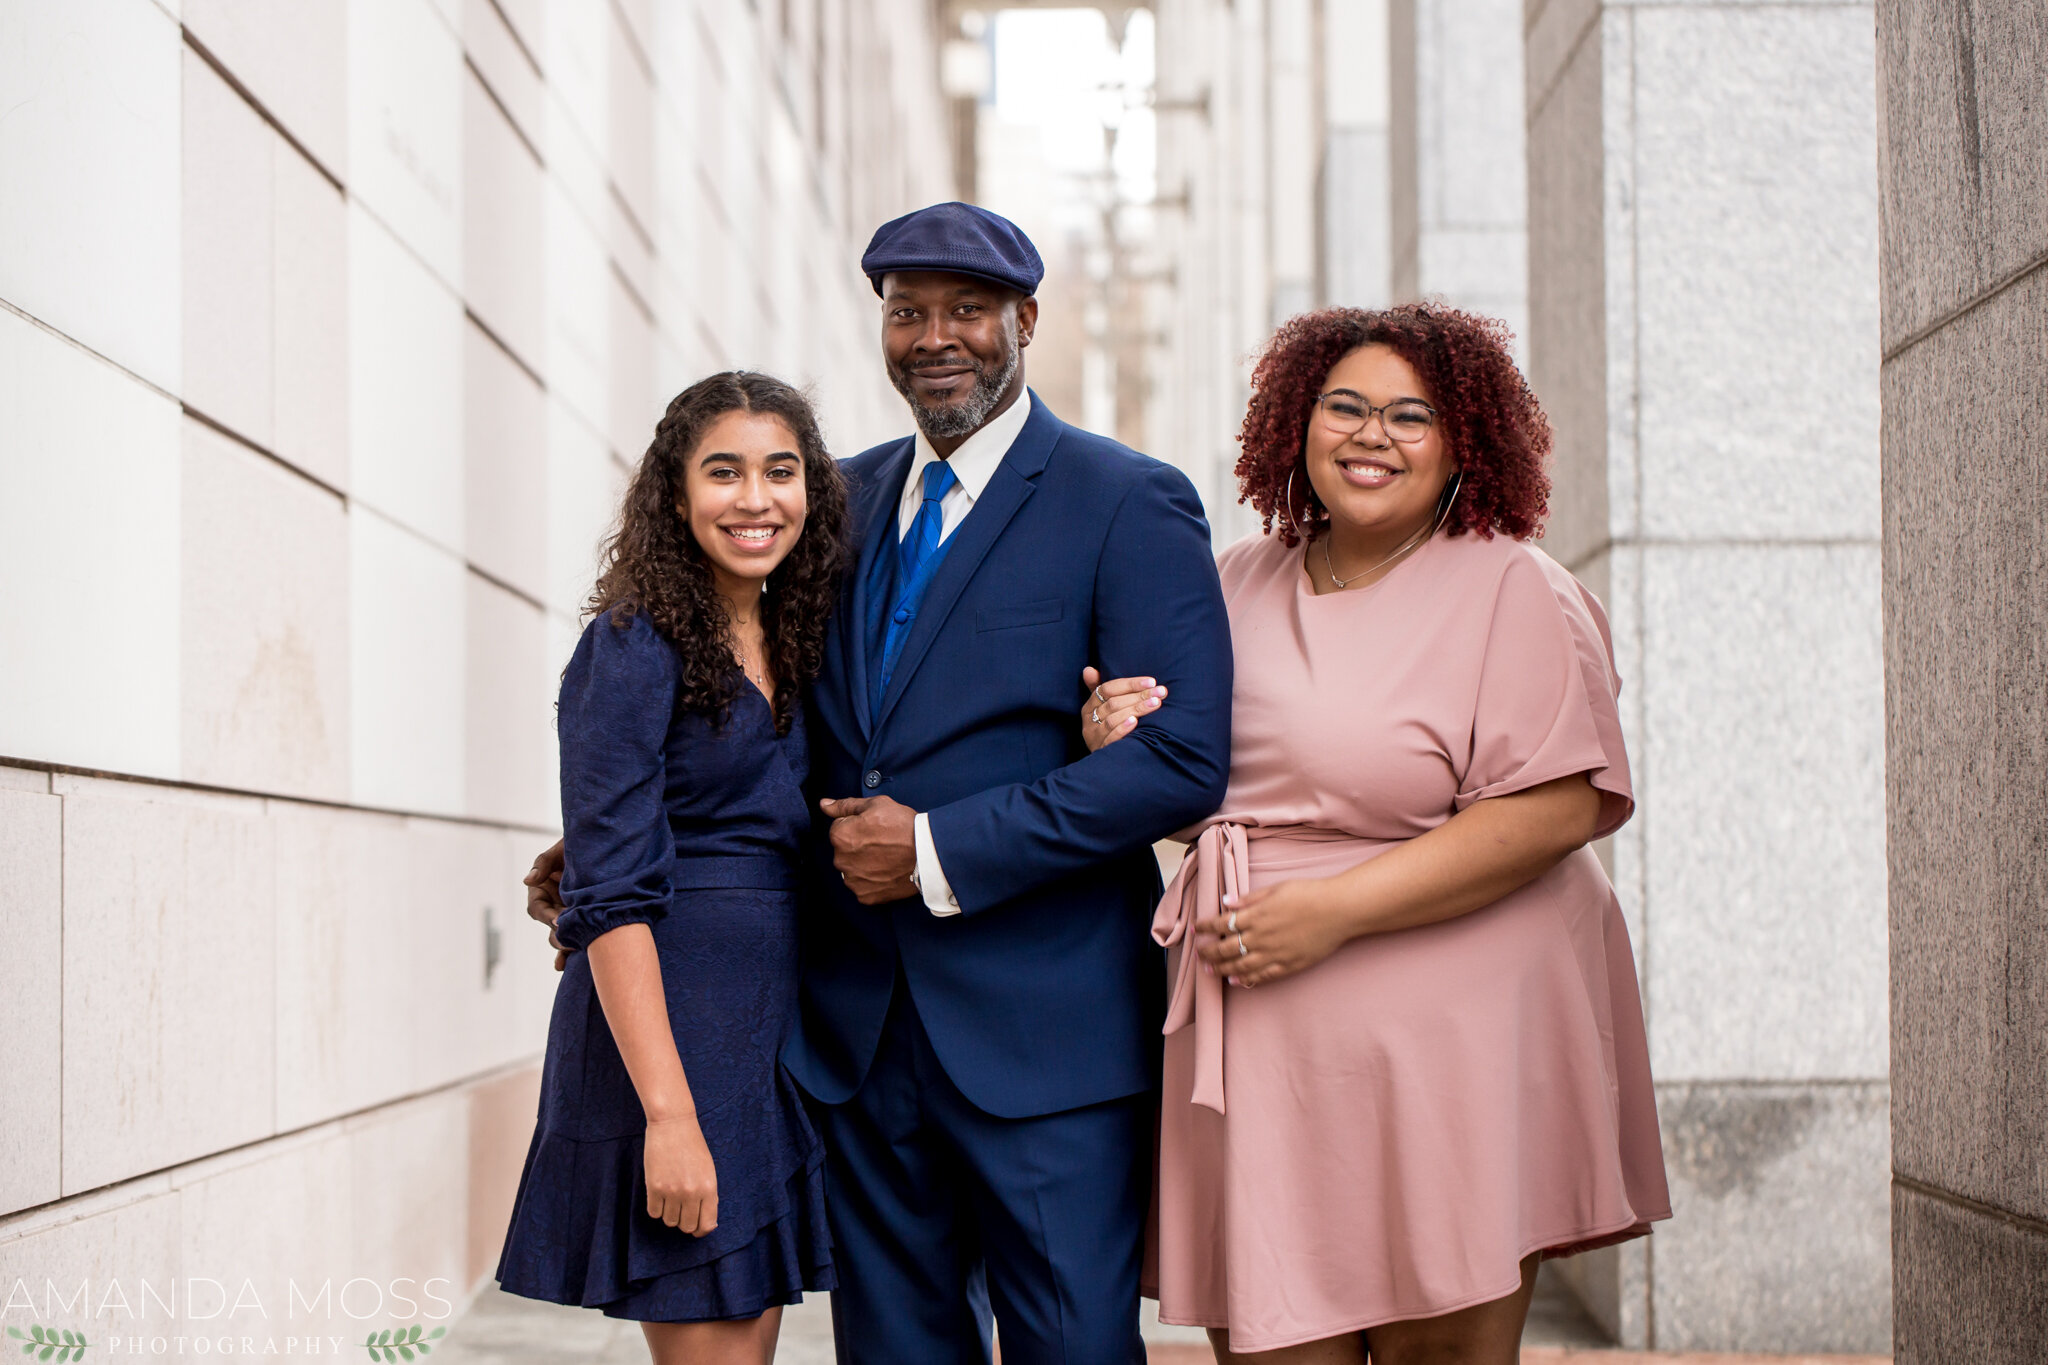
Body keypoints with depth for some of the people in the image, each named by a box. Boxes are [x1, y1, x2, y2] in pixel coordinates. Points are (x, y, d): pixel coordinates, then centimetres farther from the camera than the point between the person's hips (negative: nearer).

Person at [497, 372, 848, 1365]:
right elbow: (609, 897, -16)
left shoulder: (791, 646, 12)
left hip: (772, 1025, 7)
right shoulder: (633, 647, -10)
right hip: (664, 1027, -7)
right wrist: (670, 1114, -23)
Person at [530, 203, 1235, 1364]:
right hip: (857, 1032, 5)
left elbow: (1183, 760, -15)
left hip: (1042, 1037, -5)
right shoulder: (846, 499, 13)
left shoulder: (1129, 505, -5)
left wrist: (940, 850, -16)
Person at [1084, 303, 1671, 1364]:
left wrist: (1336, 907, -18)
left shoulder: (1511, 590, -3)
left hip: (1443, 1048, -4)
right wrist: (1123, 741, 2)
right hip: (1253, 1055, 5)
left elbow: (1555, 806, -14)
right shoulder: (1240, 581, 14)